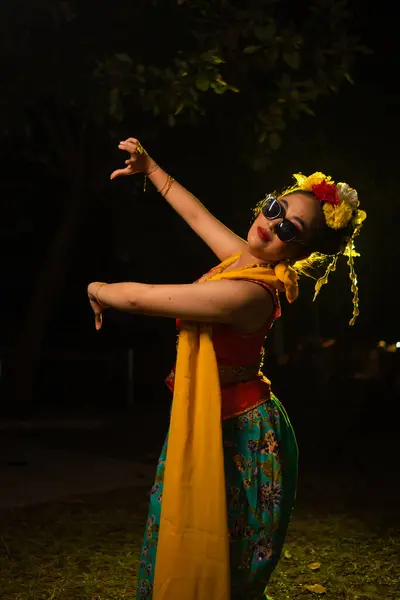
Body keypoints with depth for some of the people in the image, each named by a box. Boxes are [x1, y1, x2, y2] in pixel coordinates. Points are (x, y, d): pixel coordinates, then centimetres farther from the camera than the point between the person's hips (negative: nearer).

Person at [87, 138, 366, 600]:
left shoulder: (248, 293, -27)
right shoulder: (247, 259, 0)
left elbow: (138, 298, -19)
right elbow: (197, 215, 20)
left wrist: (99, 289, 2)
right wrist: (149, 168, 29)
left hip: (239, 437, -9)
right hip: (213, 424, 9)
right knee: (181, 552, 18)